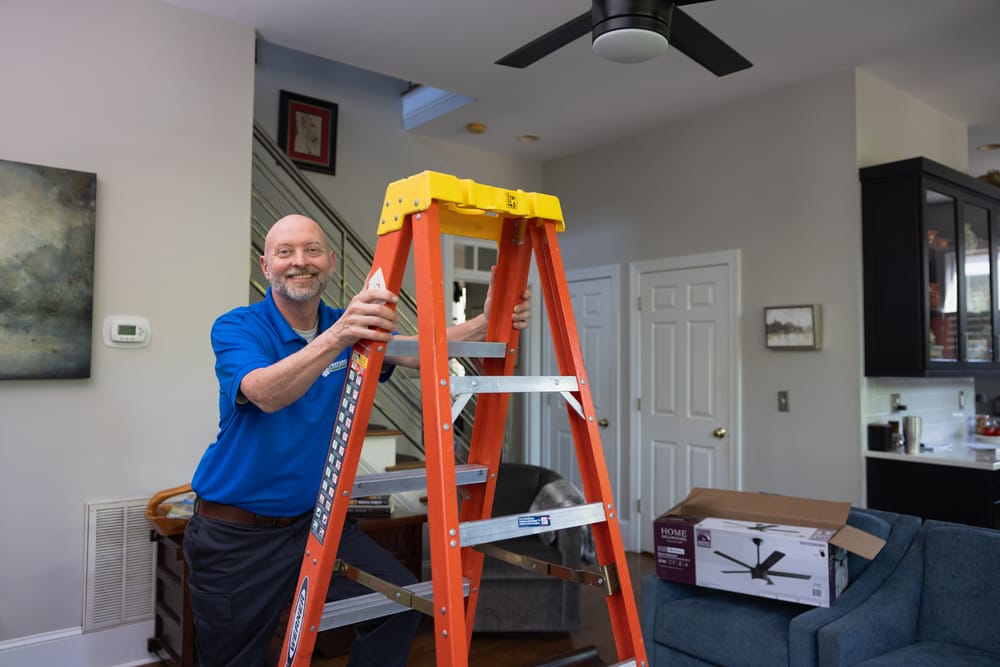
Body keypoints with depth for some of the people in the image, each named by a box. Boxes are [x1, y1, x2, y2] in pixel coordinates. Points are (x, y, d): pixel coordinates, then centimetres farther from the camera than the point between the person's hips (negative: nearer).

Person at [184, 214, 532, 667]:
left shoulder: (355, 328, 1)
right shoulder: (235, 327, -13)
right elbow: (266, 393, -33)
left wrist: (487, 322, -27)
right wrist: (336, 337, -49)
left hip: (316, 519, 4)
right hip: (236, 533, -3)